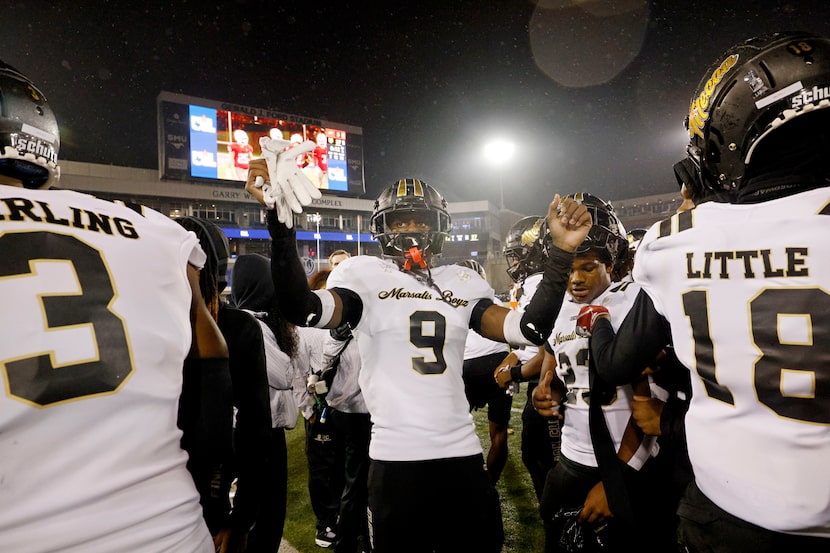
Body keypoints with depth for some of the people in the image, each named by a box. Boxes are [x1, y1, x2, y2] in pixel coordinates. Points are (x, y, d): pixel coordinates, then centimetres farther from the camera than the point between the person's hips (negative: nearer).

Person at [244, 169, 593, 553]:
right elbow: (304, 310, -22)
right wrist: (280, 218, -32)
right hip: (396, 459, -3)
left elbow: (529, 330, 0)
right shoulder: (364, 276, -4)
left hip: (463, 452, 4)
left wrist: (561, 251, -5)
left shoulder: (461, 283, 8)